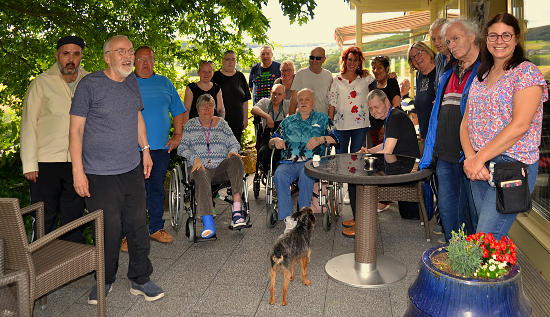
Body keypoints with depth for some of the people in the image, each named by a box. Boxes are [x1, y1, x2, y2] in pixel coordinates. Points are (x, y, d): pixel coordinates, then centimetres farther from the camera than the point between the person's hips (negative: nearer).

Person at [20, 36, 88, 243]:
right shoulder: (41, 83, 0)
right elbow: (28, 125, 0)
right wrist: (29, 164, -7)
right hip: (45, 162, -2)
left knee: (74, 216, 11)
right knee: (44, 220, 5)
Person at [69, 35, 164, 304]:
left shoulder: (132, 82, 10)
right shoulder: (90, 84, -8)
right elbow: (76, 128, -7)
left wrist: (145, 149, 17)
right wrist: (78, 170, -11)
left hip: (133, 170, 5)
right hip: (100, 174, -5)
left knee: (138, 226, 8)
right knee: (108, 230, 2)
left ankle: (140, 280, 23)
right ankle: (105, 280, 25)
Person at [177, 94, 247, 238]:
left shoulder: (221, 123, 20)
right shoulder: (191, 125, 16)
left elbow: (234, 143, 16)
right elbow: (182, 148, 8)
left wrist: (233, 151, -8)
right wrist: (195, 158, -11)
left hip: (221, 167, 2)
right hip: (200, 167, -1)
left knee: (236, 160, -32)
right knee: (201, 176, -38)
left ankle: (237, 209, -40)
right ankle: (208, 223, -50)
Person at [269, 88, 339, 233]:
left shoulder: (322, 118, 21)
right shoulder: (288, 121, 28)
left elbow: (335, 138, 9)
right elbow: (271, 142, 25)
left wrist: (321, 139, -10)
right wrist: (276, 141, 2)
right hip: (288, 162, 2)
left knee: (306, 175, -37)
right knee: (279, 176, -32)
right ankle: (289, 220, -29)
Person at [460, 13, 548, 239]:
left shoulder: (527, 72, -4)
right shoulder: (480, 77, 16)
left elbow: (520, 125, -16)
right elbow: (466, 123, 9)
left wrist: (479, 158, -17)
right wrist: (470, 158, -8)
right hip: (479, 168, 6)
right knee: (496, 238, 11)